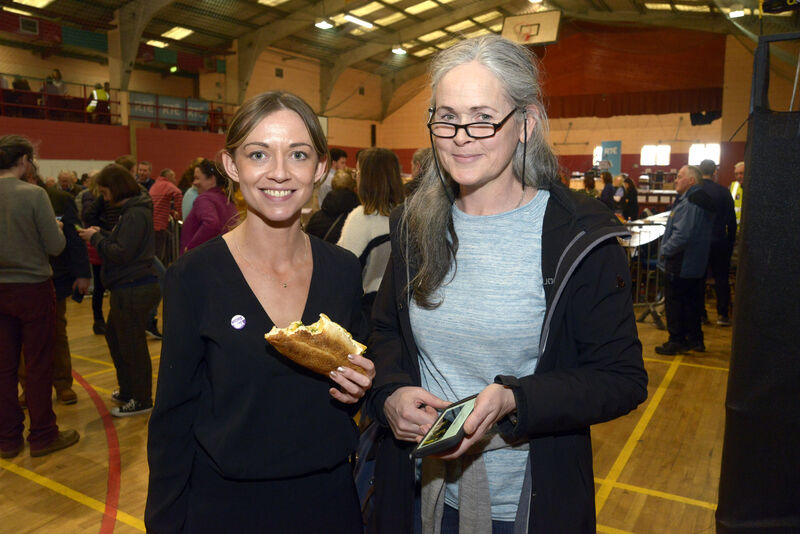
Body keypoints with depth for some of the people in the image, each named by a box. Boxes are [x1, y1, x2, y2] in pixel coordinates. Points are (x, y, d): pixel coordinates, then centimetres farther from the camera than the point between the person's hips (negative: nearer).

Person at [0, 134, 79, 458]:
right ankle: (42, 435, 17)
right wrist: (57, 228, 6)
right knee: (38, 365, 6)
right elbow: (56, 246, -14)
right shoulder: (33, 194, -15)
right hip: (33, 287, -5)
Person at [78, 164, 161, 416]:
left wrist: (96, 238, -11)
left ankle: (141, 400, 14)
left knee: (132, 344, 0)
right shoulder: (132, 209, 13)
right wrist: (101, 234, 6)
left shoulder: (135, 214, -19)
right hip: (127, 288, 11)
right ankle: (128, 390, 36)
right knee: (113, 334, 23)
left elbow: (122, 253, -23)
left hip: (134, 289, -11)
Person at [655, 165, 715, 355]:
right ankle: (695, 339, 26)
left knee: (674, 302, 0)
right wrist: (667, 248, 16)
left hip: (680, 264, -10)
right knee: (692, 301, 17)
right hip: (696, 265, 10)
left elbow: (682, 235, -29)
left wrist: (664, 250, -15)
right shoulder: (702, 201, 12)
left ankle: (676, 341, 8)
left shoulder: (689, 204, -22)